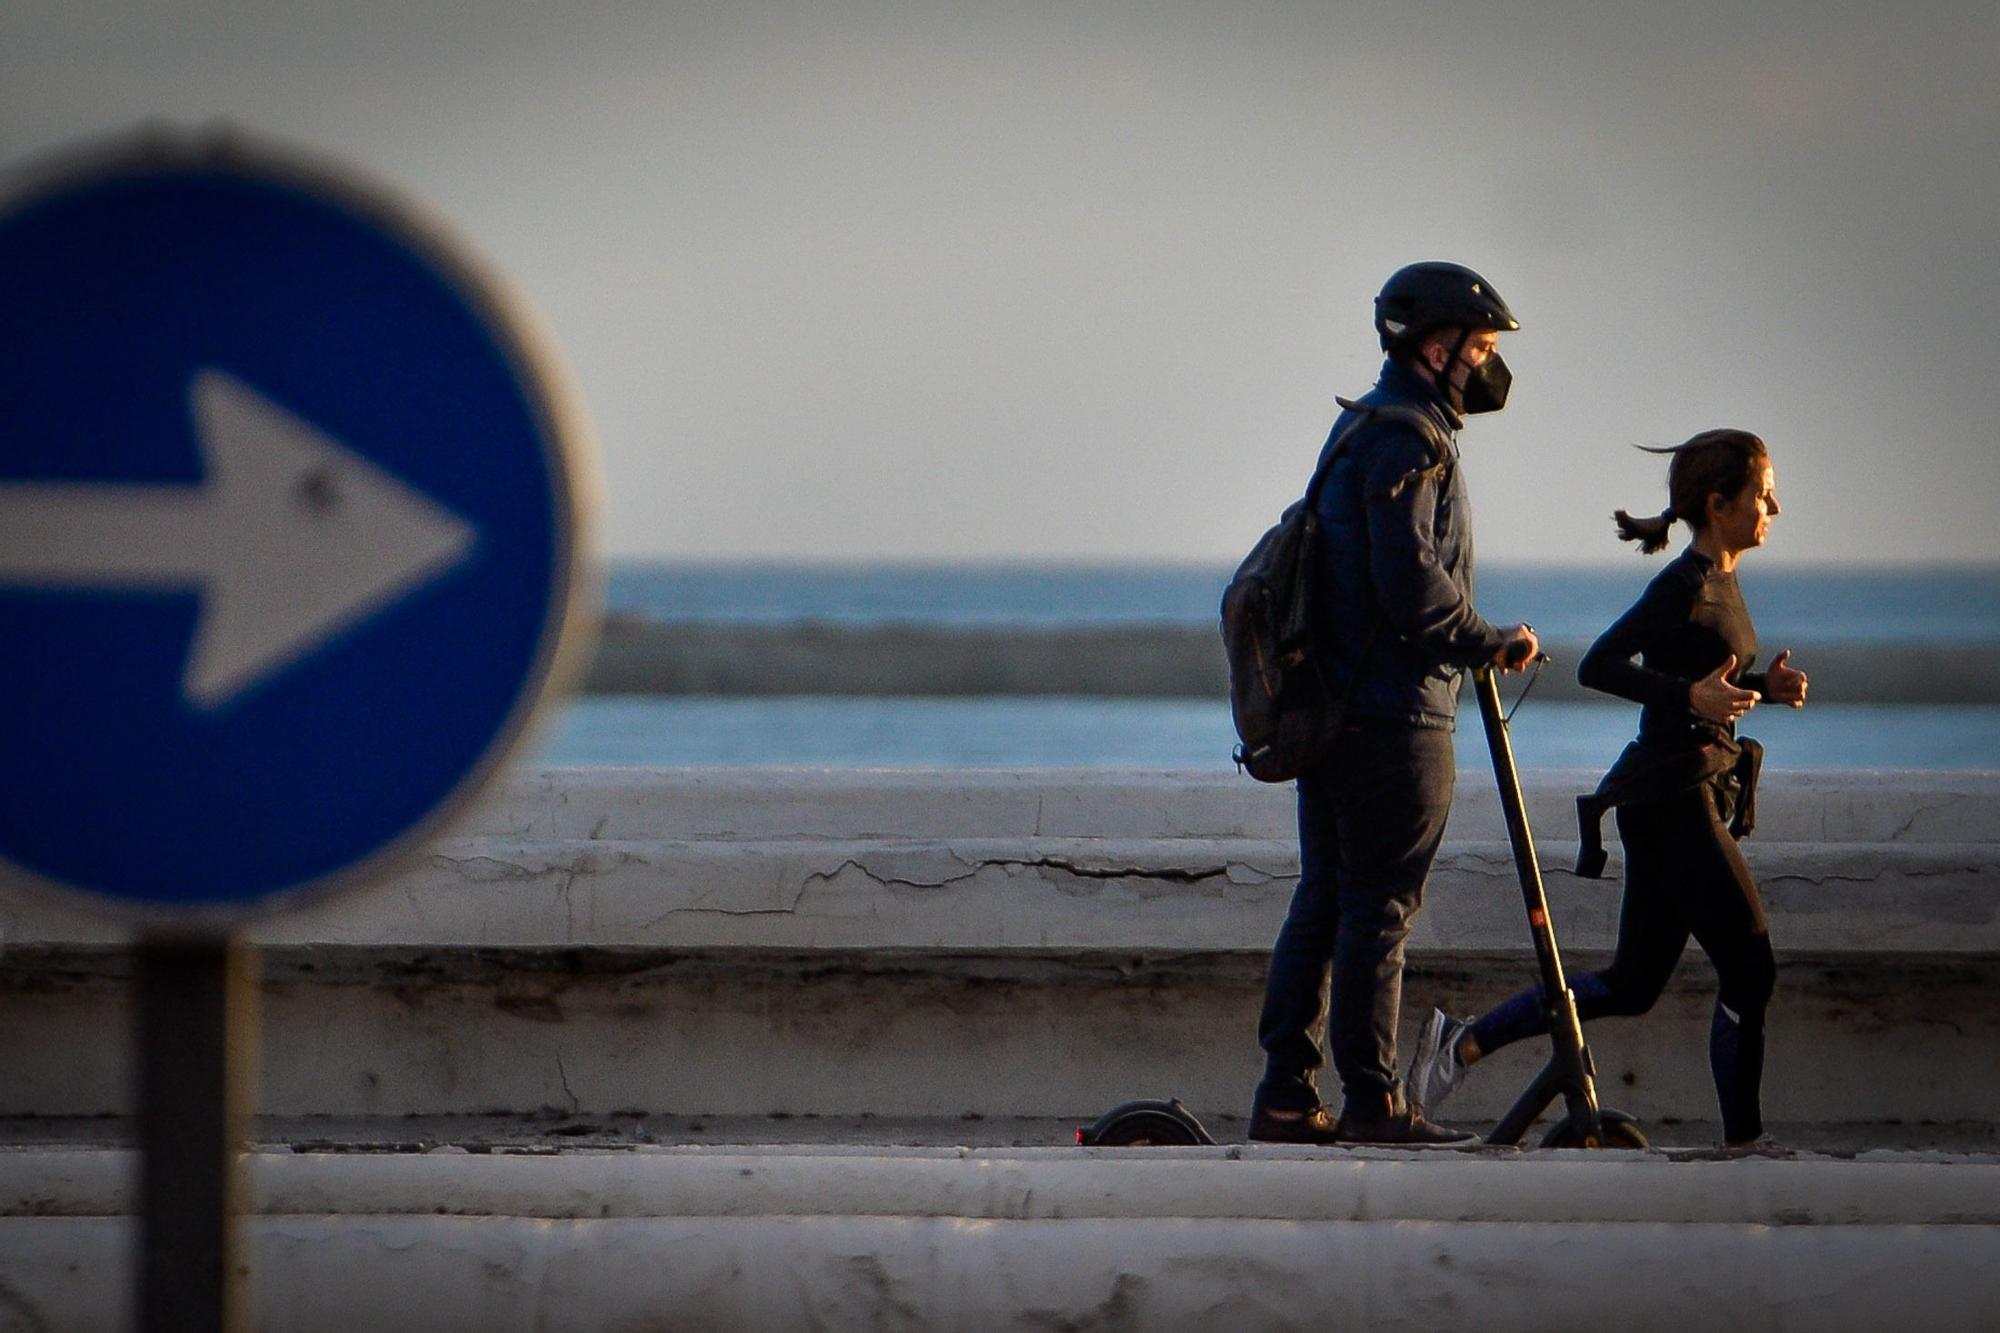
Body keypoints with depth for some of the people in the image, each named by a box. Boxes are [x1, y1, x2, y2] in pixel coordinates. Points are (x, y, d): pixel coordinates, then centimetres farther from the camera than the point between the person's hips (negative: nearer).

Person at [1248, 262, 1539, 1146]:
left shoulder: (1365, 427, 19)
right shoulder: (1408, 441, -14)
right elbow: (1413, 584, -22)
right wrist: (1490, 643, -10)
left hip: (1332, 702, 10)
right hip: (1395, 715, -10)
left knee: (1324, 899, 11)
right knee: (1380, 907, -6)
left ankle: (1286, 1096, 12)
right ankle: (1372, 1102, -3)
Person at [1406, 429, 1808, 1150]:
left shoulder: (1720, 583, 14)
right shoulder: (1685, 585, -14)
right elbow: (1598, 664, -22)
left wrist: (1765, 685, 9)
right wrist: (1692, 696, -31)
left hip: (1693, 798, 10)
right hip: (1672, 797, -10)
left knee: (1632, 984, 11)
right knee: (1748, 970, -6)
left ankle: (1464, 1041, 15)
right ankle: (1744, 1142, 1)